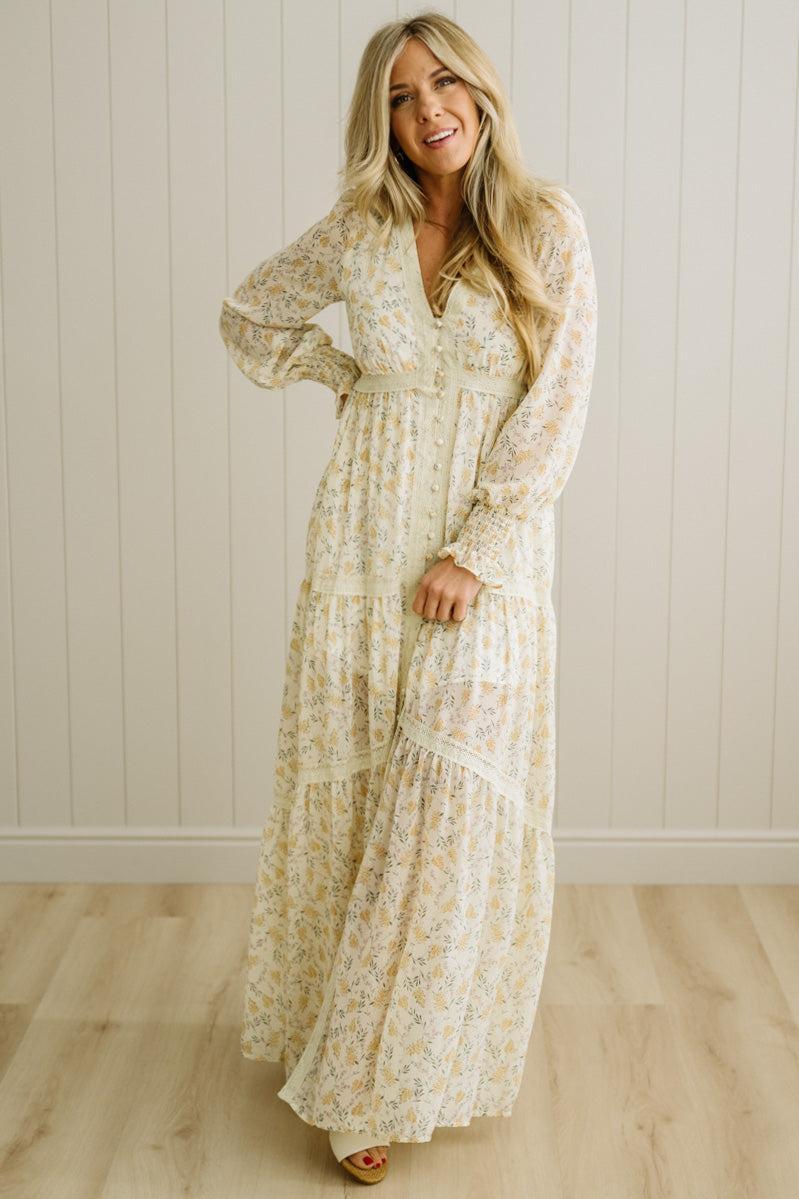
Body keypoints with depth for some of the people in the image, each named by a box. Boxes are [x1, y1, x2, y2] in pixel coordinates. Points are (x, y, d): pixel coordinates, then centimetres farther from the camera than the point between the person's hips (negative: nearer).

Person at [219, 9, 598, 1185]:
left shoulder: (547, 227, -4)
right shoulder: (356, 234, 2)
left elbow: (558, 406, -9)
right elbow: (249, 318, 19)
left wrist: (477, 551, -14)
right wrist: (347, 376, 5)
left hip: (491, 552, -2)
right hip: (365, 545, 2)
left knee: (451, 799, -4)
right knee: (347, 785, 7)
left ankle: (390, 1073, 9)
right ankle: (346, 1035, 26)